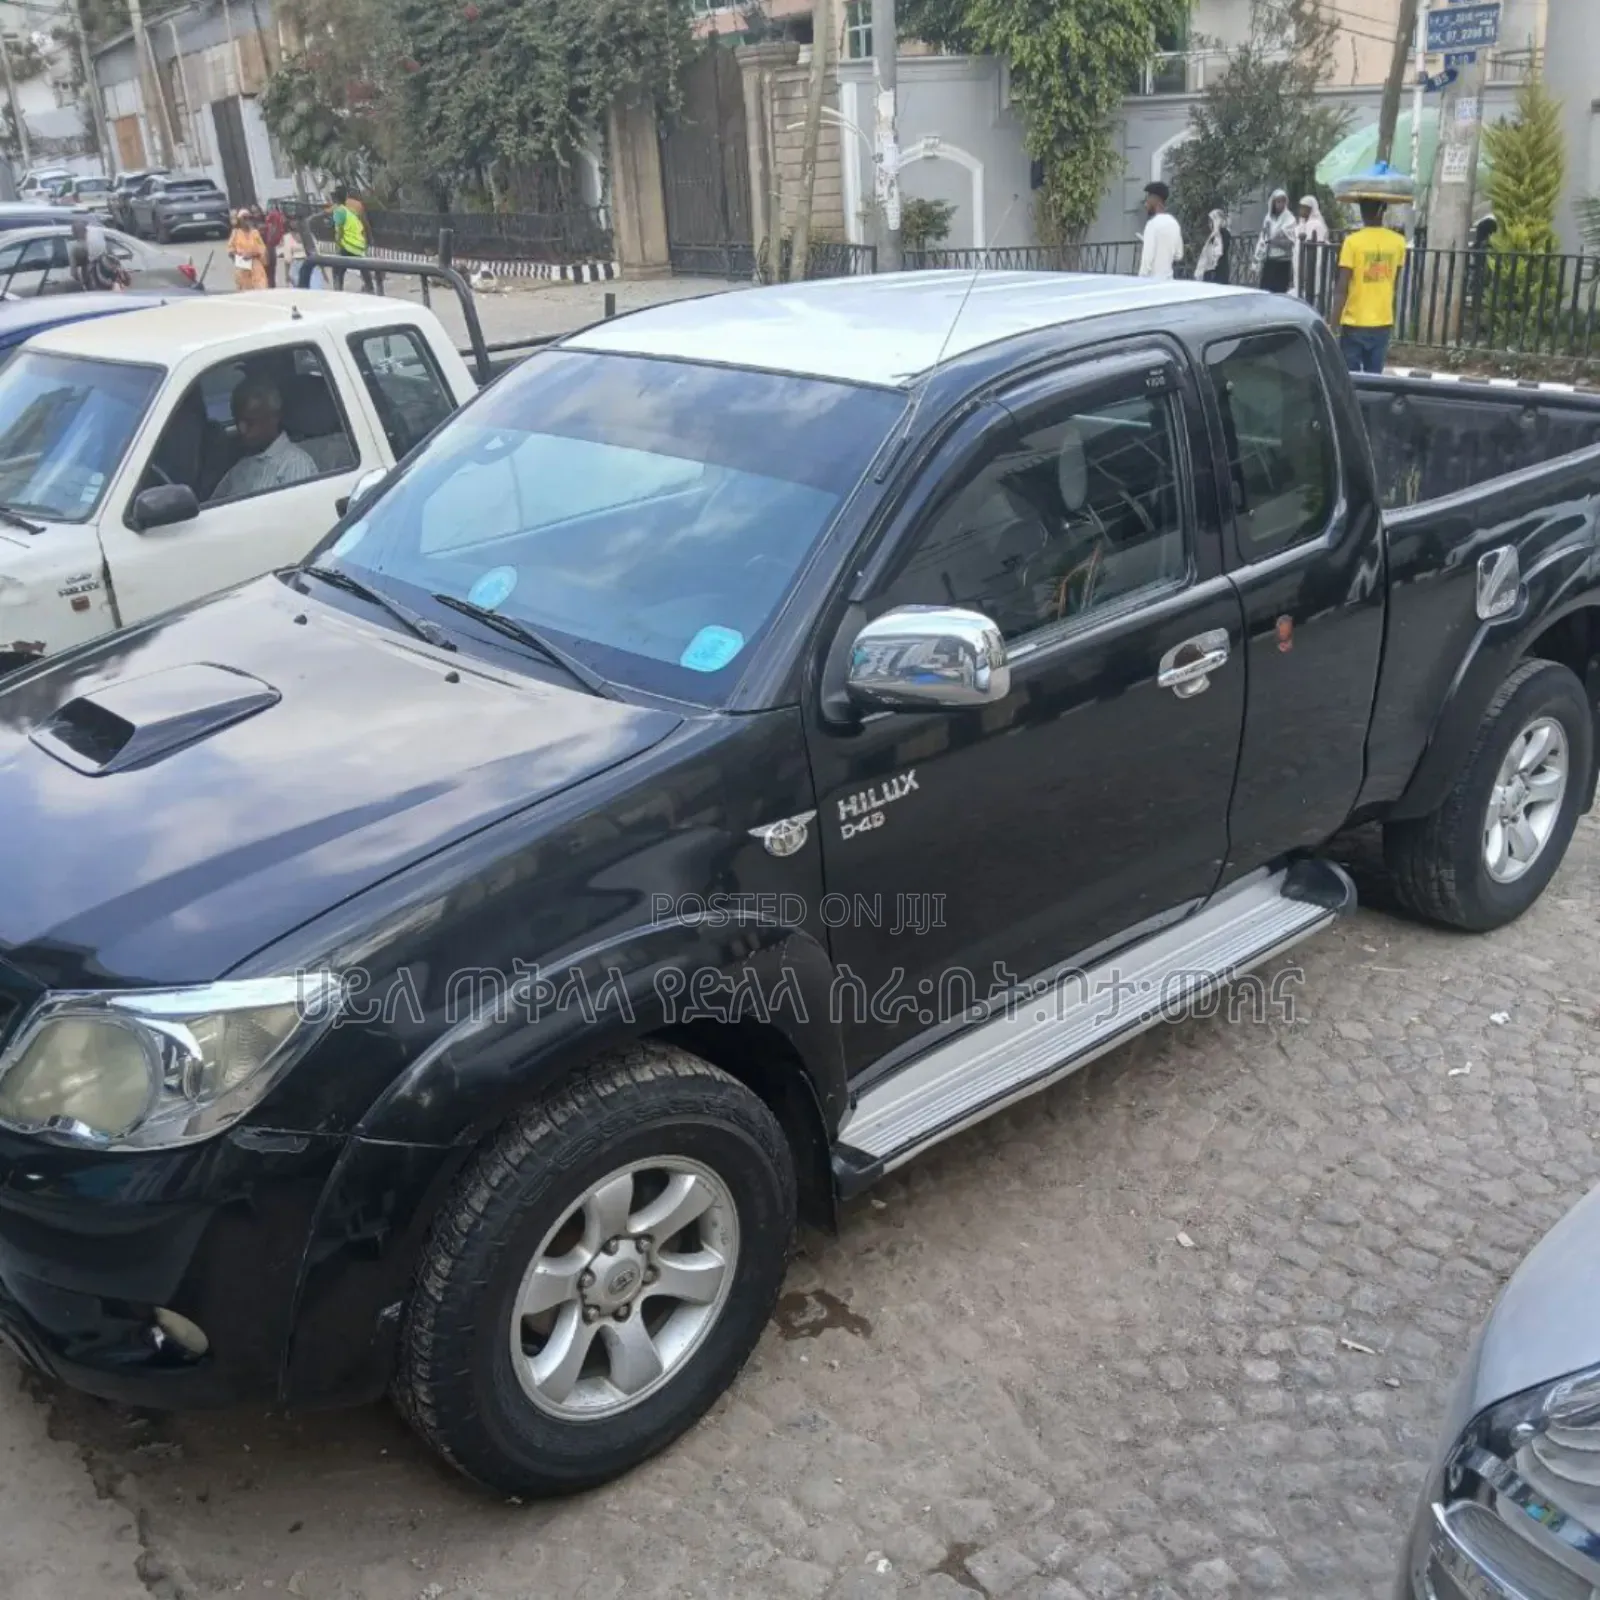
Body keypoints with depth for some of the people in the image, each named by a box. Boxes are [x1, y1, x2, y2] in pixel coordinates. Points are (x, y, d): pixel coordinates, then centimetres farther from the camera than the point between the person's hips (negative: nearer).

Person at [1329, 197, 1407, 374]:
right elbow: (1394, 283, 12)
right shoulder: (1398, 242, 1)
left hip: (1355, 323, -4)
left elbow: (1342, 288, -13)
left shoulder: (1353, 242, -11)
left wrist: (1334, 323, -11)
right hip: (1383, 323, 4)